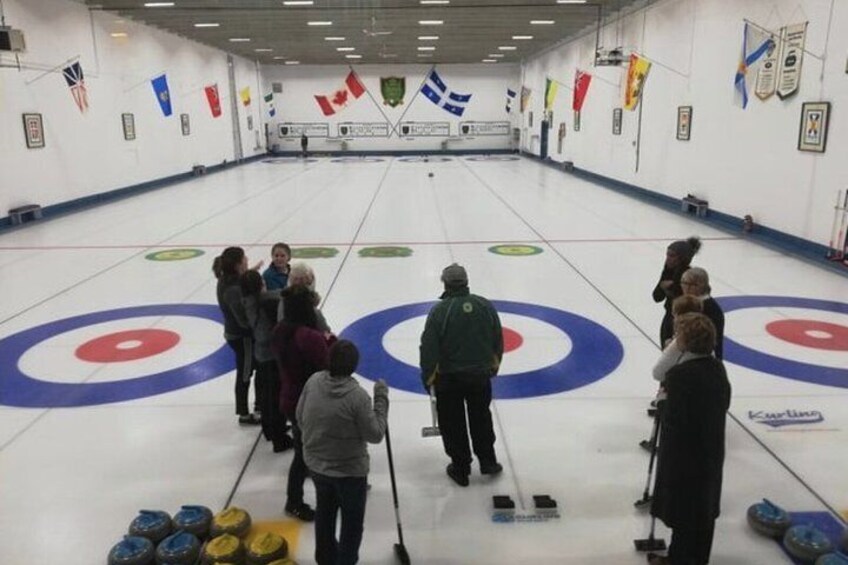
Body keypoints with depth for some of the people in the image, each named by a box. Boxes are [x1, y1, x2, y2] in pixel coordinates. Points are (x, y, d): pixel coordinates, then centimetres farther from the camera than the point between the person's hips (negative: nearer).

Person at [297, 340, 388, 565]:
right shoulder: (357, 395, -28)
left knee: (324, 512, 27)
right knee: (352, 521, 16)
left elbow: (300, 417, 2)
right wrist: (381, 399, -12)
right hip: (349, 470, -6)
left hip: (316, 464, 6)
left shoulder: (313, 381, -12)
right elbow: (375, 434, -18)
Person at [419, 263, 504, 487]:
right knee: (481, 418, 23)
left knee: (453, 424, 12)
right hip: (480, 375, 4)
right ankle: (488, 462, 32)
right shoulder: (485, 305, -5)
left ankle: (460, 469, 22)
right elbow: (498, 340, 3)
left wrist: (427, 377, -1)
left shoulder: (439, 310, -17)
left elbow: (428, 348, -14)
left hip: (449, 378, -3)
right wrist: (493, 365, 18)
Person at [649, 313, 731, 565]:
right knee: (704, 506, 20)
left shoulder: (680, 374, -27)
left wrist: (664, 400, -6)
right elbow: (724, 404, 9)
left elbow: (673, 419, -23)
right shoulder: (717, 367, -2)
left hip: (684, 452, -8)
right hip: (711, 448, 8)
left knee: (682, 509, 8)